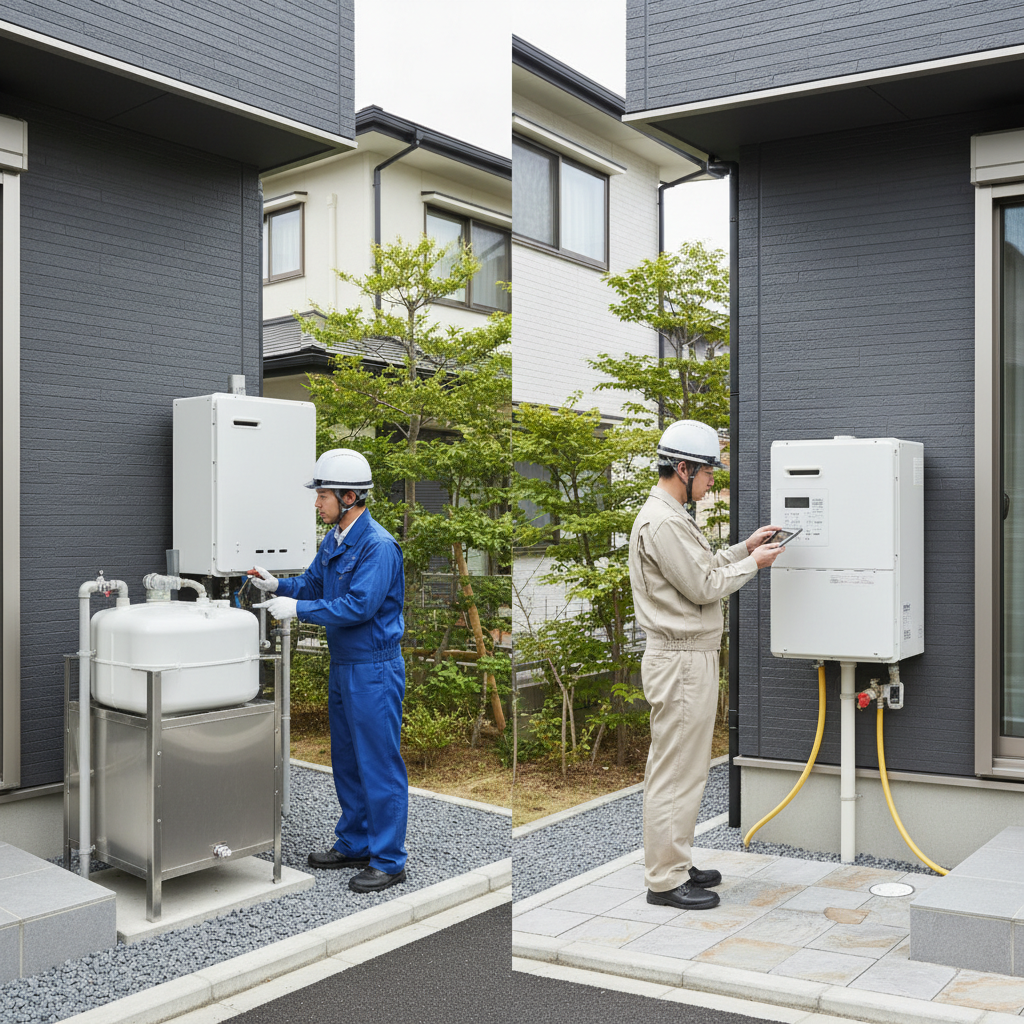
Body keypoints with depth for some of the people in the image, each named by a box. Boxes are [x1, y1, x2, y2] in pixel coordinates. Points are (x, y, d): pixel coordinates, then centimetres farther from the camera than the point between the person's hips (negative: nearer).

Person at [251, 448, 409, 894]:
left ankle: (388, 861, 9)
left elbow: (359, 605, -26)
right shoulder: (333, 541, 10)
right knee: (346, 761, 18)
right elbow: (313, 584, 19)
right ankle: (354, 844, 32)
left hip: (374, 671, -10)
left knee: (379, 765, -1)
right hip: (343, 667, 10)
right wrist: (278, 585, 0)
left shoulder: (378, 546, -20)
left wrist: (298, 609, -21)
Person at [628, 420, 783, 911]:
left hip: (688, 656, 11)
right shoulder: (663, 522, -20)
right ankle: (665, 880, 6)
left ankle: (675, 865, 28)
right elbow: (703, 587, -18)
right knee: (676, 773, -3)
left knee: (677, 768, 17)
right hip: (681, 661, -11)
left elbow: (702, 567, 21)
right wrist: (753, 562, -6)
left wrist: (744, 547, 12)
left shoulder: (667, 514, 15)